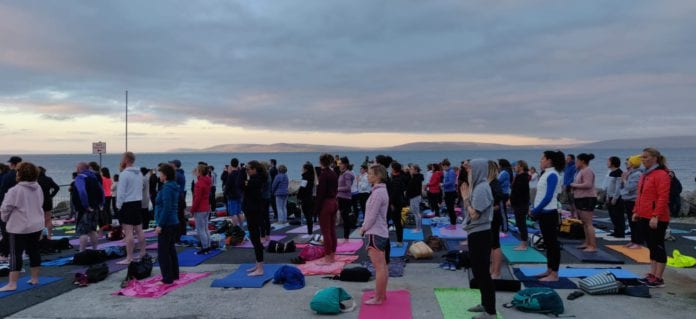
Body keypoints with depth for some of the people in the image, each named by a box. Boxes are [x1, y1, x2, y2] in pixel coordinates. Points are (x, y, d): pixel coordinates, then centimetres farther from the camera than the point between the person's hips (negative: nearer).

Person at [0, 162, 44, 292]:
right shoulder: (38, 188, 4)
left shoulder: (15, 190, -17)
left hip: (19, 227, -6)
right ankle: (34, 278, 21)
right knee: (34, 252, 13)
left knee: (15, 254, -1)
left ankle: (12, 283, 1)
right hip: (36, 225, 7)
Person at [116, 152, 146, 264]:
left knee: (128, 232, -6)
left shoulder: (125, 173, -13)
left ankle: (129, 258, -6)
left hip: (127, 204, -8)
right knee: (139, 230, 14)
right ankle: (143, 254, 21)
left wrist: (118, 205, -6)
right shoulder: (139, 173, 9)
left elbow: (121, 192, -12)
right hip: (138, 203, 8)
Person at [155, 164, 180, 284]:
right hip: (174, 223, 10)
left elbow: (166, 208, -22)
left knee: (163, 253, -3)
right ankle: (174, 275, 25)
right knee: (171, 249, 18)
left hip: (166, 225, -10)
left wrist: (160, 224, -19)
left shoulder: (167, 188, -17)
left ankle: (167, 279, 1)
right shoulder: (174, 186, 13)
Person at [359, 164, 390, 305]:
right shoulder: (382, 190, 13)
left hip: (375, 234, -10)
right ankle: (382, 294, 24)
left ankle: (378, 298, 3)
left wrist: (363, 228, -6)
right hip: (381, 232, 10)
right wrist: (365, 227, 11)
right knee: (382, 266, 15)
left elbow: (372, 215, -19)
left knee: (379, 268, -4)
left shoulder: (378, 192, -18)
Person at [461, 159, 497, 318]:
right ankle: (485, 304, 30)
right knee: (479, 271, 18)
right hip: (476, 233, 10)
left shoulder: (482, 188, -18)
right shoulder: (477, 186, 11)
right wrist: (466, 197, 5)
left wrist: (465, 198, -11)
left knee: (482, 272, -3)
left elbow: (474, 214, -21)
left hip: (480, 235, -10)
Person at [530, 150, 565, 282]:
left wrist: (535, 210, -17)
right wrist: (534, 209, 6)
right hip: (543, 212, 9)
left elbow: (548, 197, -20)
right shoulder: (546, 174, 13)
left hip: (549, 213, -9)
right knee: (548, 242, 14)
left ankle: (554, 274, 1)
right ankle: (549, 270, 22)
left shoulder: (552, 175, -14)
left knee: (552, 242, -4)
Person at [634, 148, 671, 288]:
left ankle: (658, 278, 5)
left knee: (658, 246, -2)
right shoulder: (645, 175, 14)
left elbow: (663, 198, -20)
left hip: (656, 219, -9)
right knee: (651, 246, 14)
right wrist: (636, 211, 15)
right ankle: (652, 274, 22)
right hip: (644, 217, 9)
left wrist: (656, 216, -23)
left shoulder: (661, 174, -14)